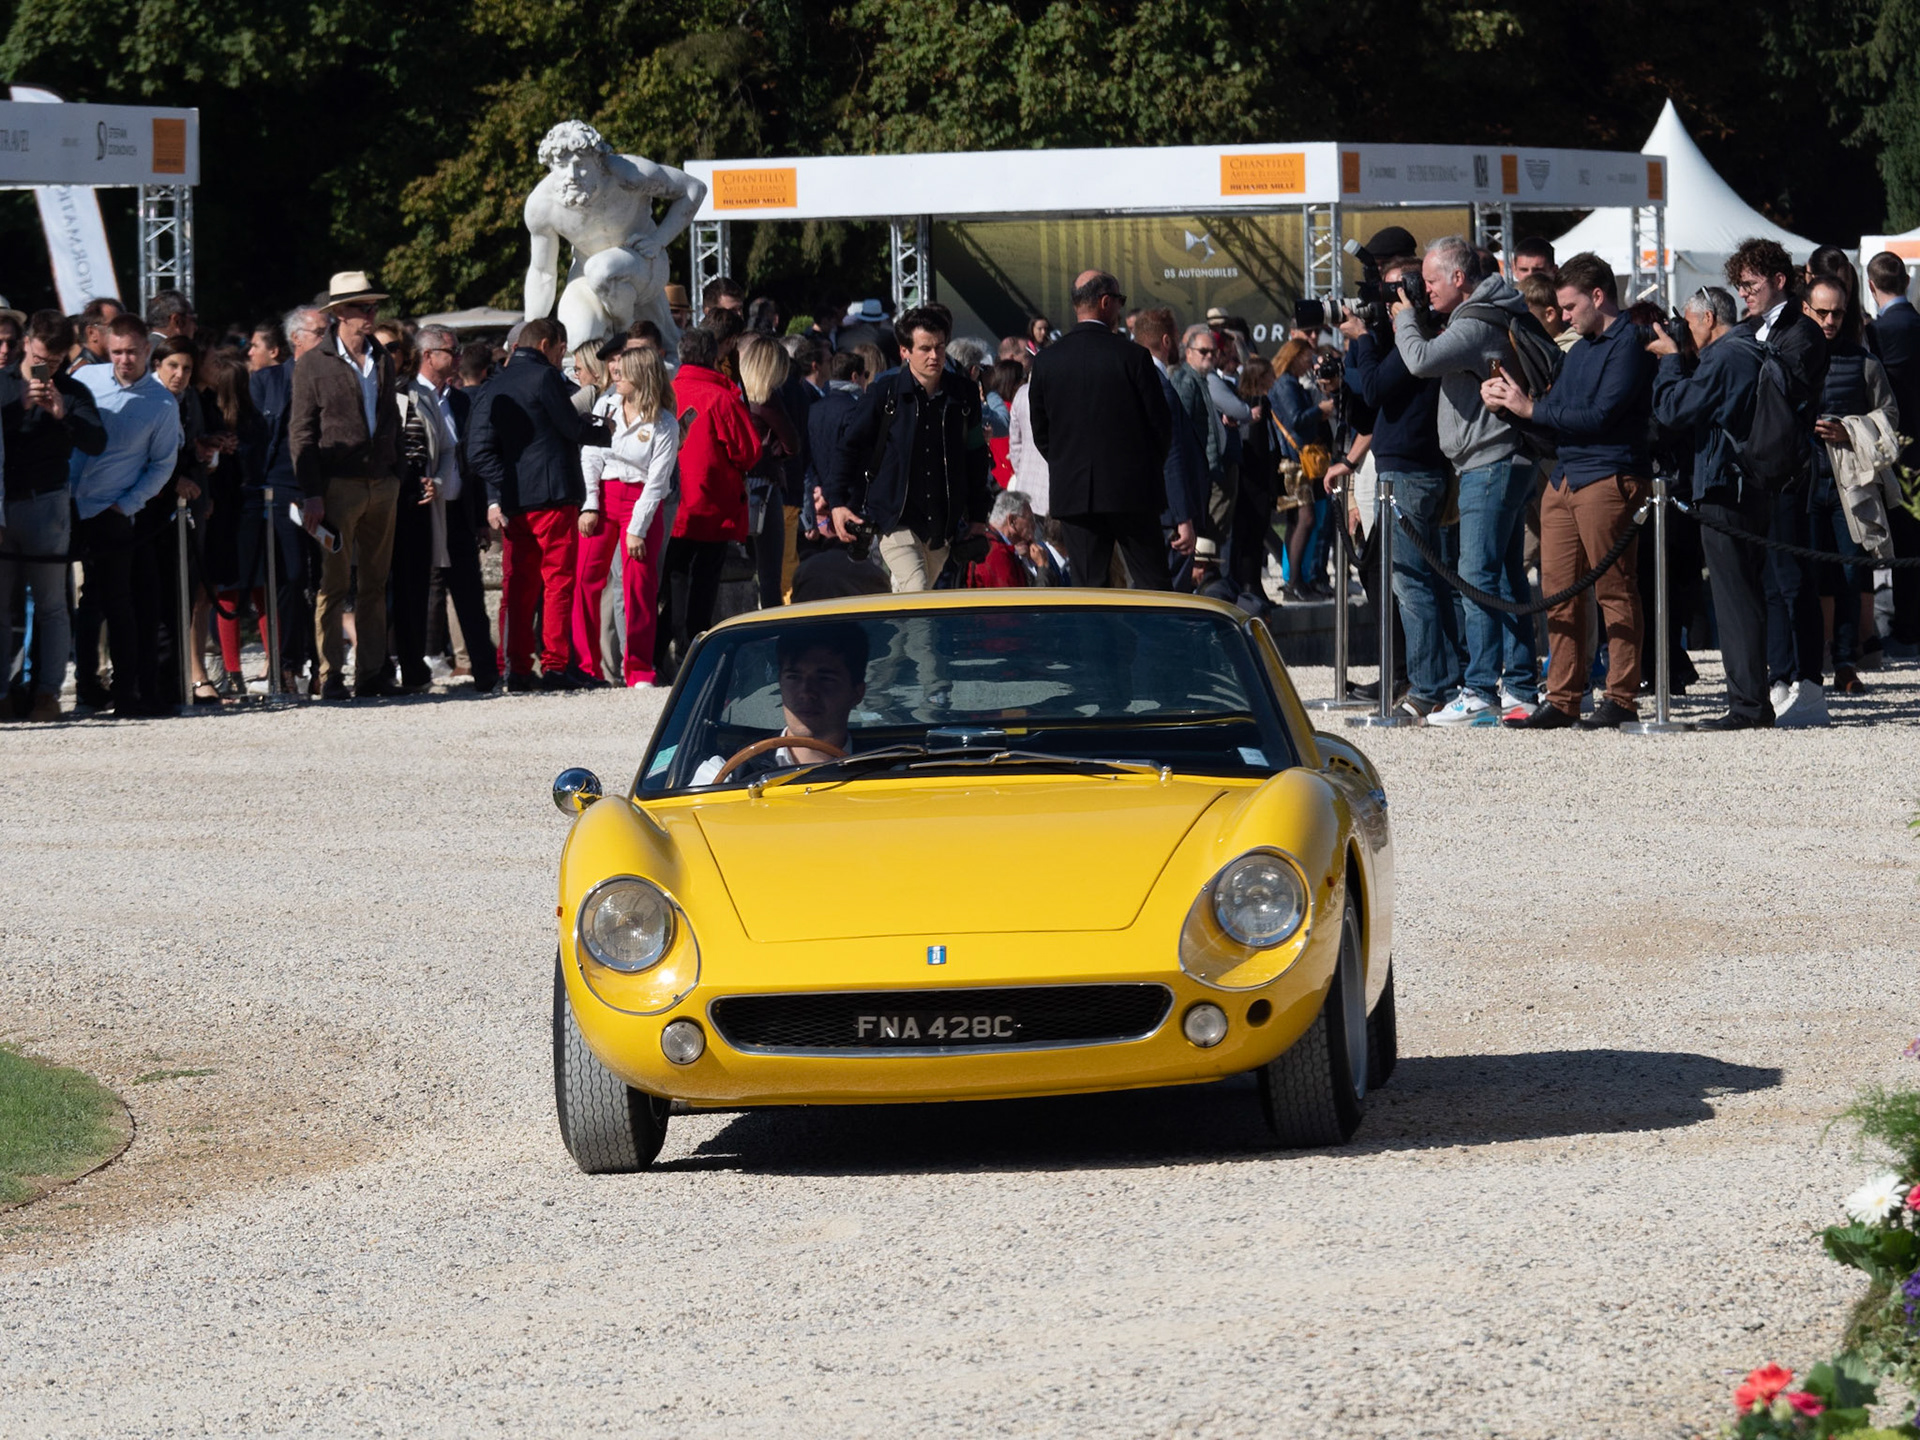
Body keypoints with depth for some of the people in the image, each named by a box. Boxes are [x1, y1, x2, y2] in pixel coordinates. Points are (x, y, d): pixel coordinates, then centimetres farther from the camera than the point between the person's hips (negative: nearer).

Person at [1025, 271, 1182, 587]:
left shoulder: (1046, 361, 1)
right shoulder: (1132, 356, -8)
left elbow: (1040, 433, 7)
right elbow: (1162, 424, -2)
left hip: (1073, 493, 3)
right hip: (1132, 490, -3)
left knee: (1089, 584, 5)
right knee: (1154, 584, 3)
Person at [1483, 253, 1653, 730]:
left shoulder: (1628, 345, -7)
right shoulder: (1579, 351, 22)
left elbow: (1601, 416, -15)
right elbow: (1557, 410, 20)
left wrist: (1530, 409, -13)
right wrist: (1506, 399, 2)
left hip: (1607, 478, -9)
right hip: (1563, 479, 9)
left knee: (1615, 592, -5)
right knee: (1560, 593, 6)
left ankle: (1622, 697, -3)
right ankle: (1562, 699, 8)